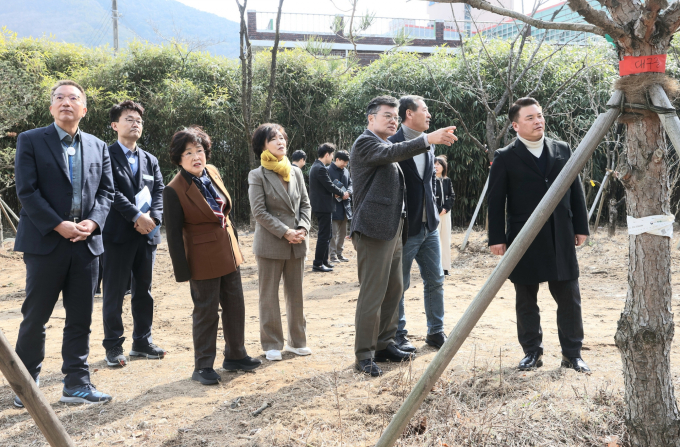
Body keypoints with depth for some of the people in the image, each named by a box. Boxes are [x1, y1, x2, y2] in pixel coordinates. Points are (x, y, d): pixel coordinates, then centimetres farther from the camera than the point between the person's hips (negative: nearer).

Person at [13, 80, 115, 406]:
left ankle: (76, 383, 17)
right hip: (45, 242, -4)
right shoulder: (31, 141, 0)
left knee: (81, 318, 8)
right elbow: (27, 191, -7)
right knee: (35, 318, 4)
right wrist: (59, 226, -15)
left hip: (86, 242, 4)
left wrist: (92, 222, -8)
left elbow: (106, 192, 10)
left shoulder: (98, 146, 13)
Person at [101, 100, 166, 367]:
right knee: (114, 292, -1)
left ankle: (142, 342, 21)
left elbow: (159, 192, 7)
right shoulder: (106, 155, -2)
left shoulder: (150, 161, 17)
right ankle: (113, 346, 7)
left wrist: (153, 217, -11)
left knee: (143, 291, 12)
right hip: (118, 234, -6)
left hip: (146, 234, 6)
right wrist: (137, 216, -18)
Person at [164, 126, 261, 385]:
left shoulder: (213, 173, 2)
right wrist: (182, 271, -17)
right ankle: (203, 367, 17)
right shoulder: (174, 191, -18)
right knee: (206, 312, 3)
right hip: (204, 261, -7)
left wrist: (234, 241, 15)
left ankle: (235, 356, 32)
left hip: (229, 254, 7)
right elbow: (173, 234, -16)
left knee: (235, 307, 16)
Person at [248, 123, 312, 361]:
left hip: (297, 244, 5)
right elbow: (259, 211, -11)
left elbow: (305, 204, 10)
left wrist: (302, 228, -7)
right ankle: (272, 344, 13)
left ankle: (297, 341, 22)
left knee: (295, 294, 11)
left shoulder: (296, 172, 10)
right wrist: (285, 232, -17)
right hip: (270, 244, -4)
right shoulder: (257, 175, -5)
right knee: (269, 296, 3)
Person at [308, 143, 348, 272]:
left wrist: (335, 193, 4)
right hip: (323, 206, -11)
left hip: (321, 206, 11)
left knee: (327, 234, 18)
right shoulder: (320, 168, -19)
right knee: (324, 236, -5)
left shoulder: (316, 166, 13)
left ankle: (324, 260, 25)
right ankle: (317, 264, -1)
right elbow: (330, 185, -18)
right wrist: (342, 194, -4)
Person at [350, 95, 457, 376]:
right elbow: (393, 152, -28)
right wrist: (428, 140, -38)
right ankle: (364, 355, 0)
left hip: (394, 228, 10)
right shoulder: (365, 143, -9)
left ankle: (384, 345, 25)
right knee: (372, 295, -7)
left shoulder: (386, 147, 21)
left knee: (394, 289, 14)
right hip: (375, 229, -10)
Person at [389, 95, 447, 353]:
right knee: (399, 284, 3)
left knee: (435, 281, 12)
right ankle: (397, 336, 16)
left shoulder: (428, 144, 11)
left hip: (429, 225, 7)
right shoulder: (393, 144, -13)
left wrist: (433, 213, 16)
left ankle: (436, 332, 24)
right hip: (405, 227, -7)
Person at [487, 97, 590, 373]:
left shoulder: (562, 150, 8)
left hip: (561, 239, 2)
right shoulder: (505, 158, -2)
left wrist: (581, 226, 8)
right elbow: (495, 201, -4)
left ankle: (572, 354, 15)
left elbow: (576, 191, 11)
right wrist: (497, 238, -8)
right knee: (526, 301, 7)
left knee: (569, 299, 4)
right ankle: (532, 353, 20)